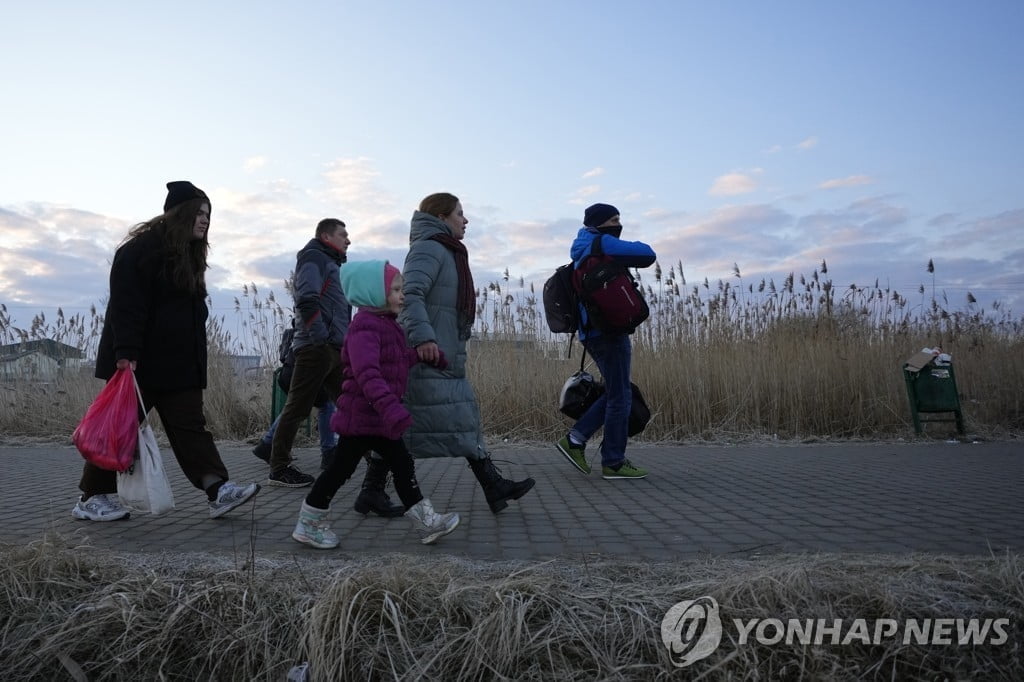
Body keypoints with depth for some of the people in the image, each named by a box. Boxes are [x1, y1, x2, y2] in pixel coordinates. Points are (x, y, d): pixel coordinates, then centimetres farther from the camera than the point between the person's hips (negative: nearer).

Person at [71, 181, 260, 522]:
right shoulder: (142, 247, -12)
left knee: (190, 425, 1)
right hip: (137, 360, -8)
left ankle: (218, 490, -3)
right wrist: (126, 352, -26)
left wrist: (194, 359, 17)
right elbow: (126, 303, -20)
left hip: (178, 363, 8)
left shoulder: (188, 254, 15)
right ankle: (92, 497, 18)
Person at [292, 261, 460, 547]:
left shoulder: (388, 325, 12)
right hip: (361, 415, -10)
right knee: (341, 469, 2)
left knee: (403, 464, 10)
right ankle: (308, 524, 19)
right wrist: (391, 409, -42)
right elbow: (368, 374, -34)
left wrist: (429, 356, 17)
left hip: (379, 417, 10)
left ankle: (427, 522, 17)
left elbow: (404, 358, 29)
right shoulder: (364, 327, -21)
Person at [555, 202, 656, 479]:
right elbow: (647, 255, -13)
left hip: (593, 331, 10)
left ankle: (575, 438, 10)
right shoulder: (601, 244, -8)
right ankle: (614, 462, 2)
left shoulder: (584, 252, 21)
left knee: (615, 392, 16)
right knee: (620, 396, -3)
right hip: (608, 329, -10)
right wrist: (632, 249, 7)